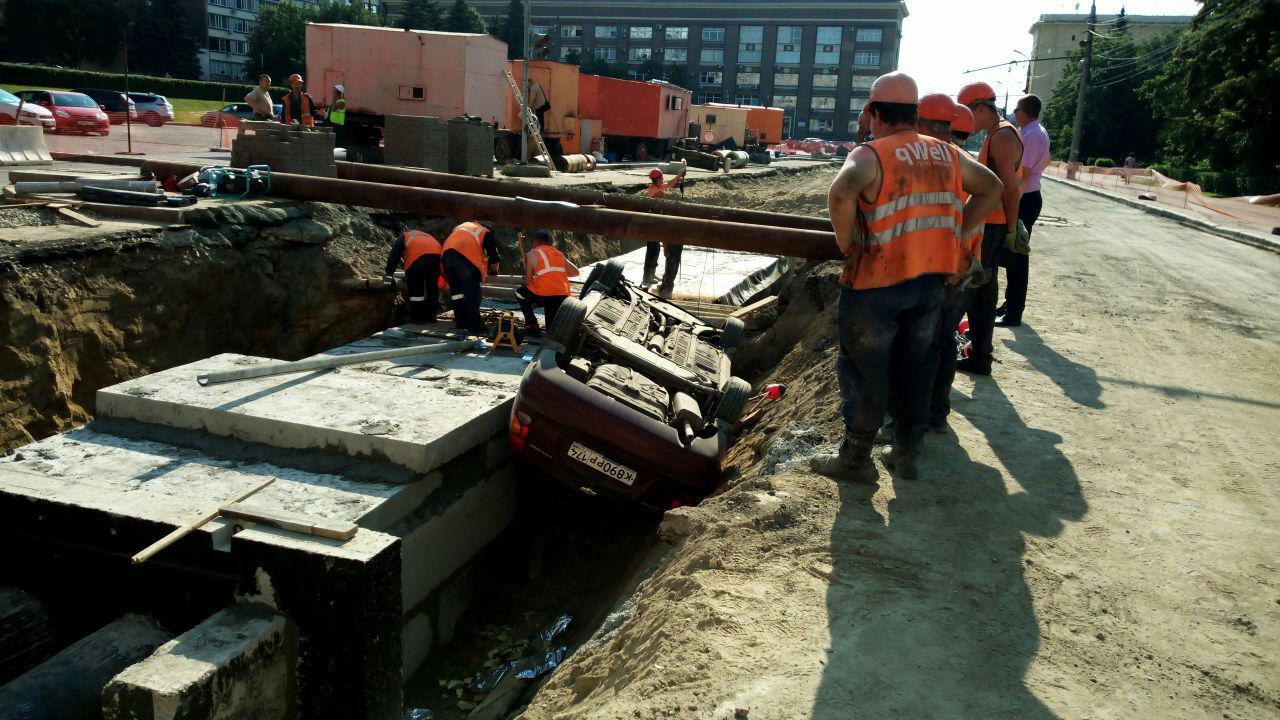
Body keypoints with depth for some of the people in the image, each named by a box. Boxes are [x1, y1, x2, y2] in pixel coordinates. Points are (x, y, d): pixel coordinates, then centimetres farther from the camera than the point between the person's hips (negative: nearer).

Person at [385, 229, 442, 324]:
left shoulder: (403, 237, 30)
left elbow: (394, 255, 19)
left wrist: (388, 273, 26)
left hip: (418, 255, -5)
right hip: (437, 254, 5)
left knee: (415, 288, 5)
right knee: (432, 287, 16)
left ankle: (417, 317, 6)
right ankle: (431, 316, 19)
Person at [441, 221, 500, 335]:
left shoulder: (461, 227, 36)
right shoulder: (487, 233, 20)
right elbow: (494, 261, 14)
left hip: (446, 253, 5)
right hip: (465, 257, -5)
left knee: (456, 289, 16)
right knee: (472, 292, 0)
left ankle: (461, 322, 20)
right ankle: (475, 325, -5)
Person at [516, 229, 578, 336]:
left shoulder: (532, 254, 7)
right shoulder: (560, 254, 21)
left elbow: (528, 282, 3)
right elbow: (575, 272, 18)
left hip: (544, 295, -5)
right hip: (563, 296, 5)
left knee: (519, 292, 24)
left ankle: (532, 326, 14)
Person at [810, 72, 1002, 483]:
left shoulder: (870, 154, -11)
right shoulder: (946, 154, 9)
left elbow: (841, 195, -30)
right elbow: (991, 188, 19)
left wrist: (846, 243, -15)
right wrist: (957, 232, 15)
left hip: (876, 283, -6)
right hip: (930, 280, 6)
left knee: (865, 371, 5)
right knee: (914, 369, 16)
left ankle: (854, 460, 15)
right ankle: (906, 454, 27)